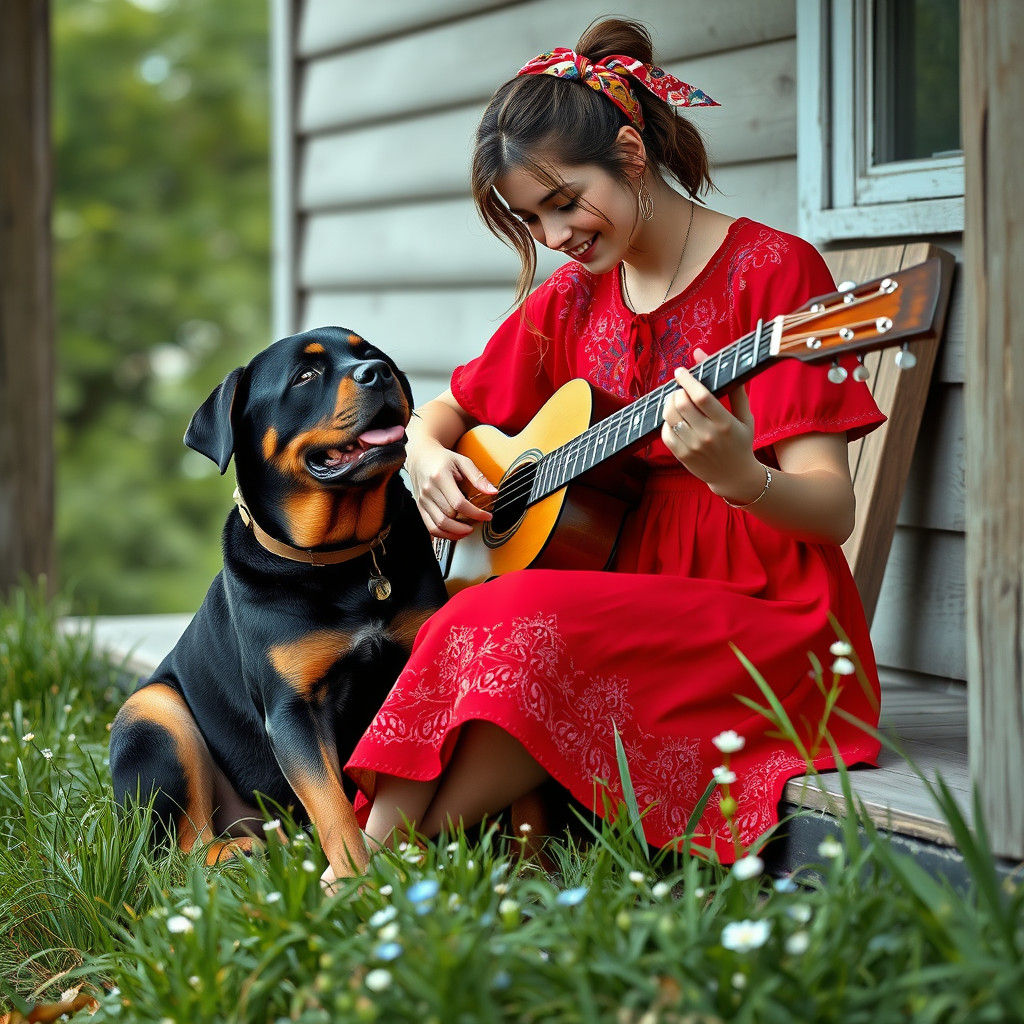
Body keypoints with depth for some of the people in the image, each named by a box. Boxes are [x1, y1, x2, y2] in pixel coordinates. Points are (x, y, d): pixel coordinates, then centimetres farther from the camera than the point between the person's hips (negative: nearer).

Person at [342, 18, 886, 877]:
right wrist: (428, 461, 1)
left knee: (530, 627, -32)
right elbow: (442, 413, 26)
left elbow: (833, 512, -16)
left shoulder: (771, 271, -7)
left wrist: (736, 477, -38)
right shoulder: (570, 300, 13)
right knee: (471, 638, -27)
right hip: (621, 599, 6)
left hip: (767, 624, -6)